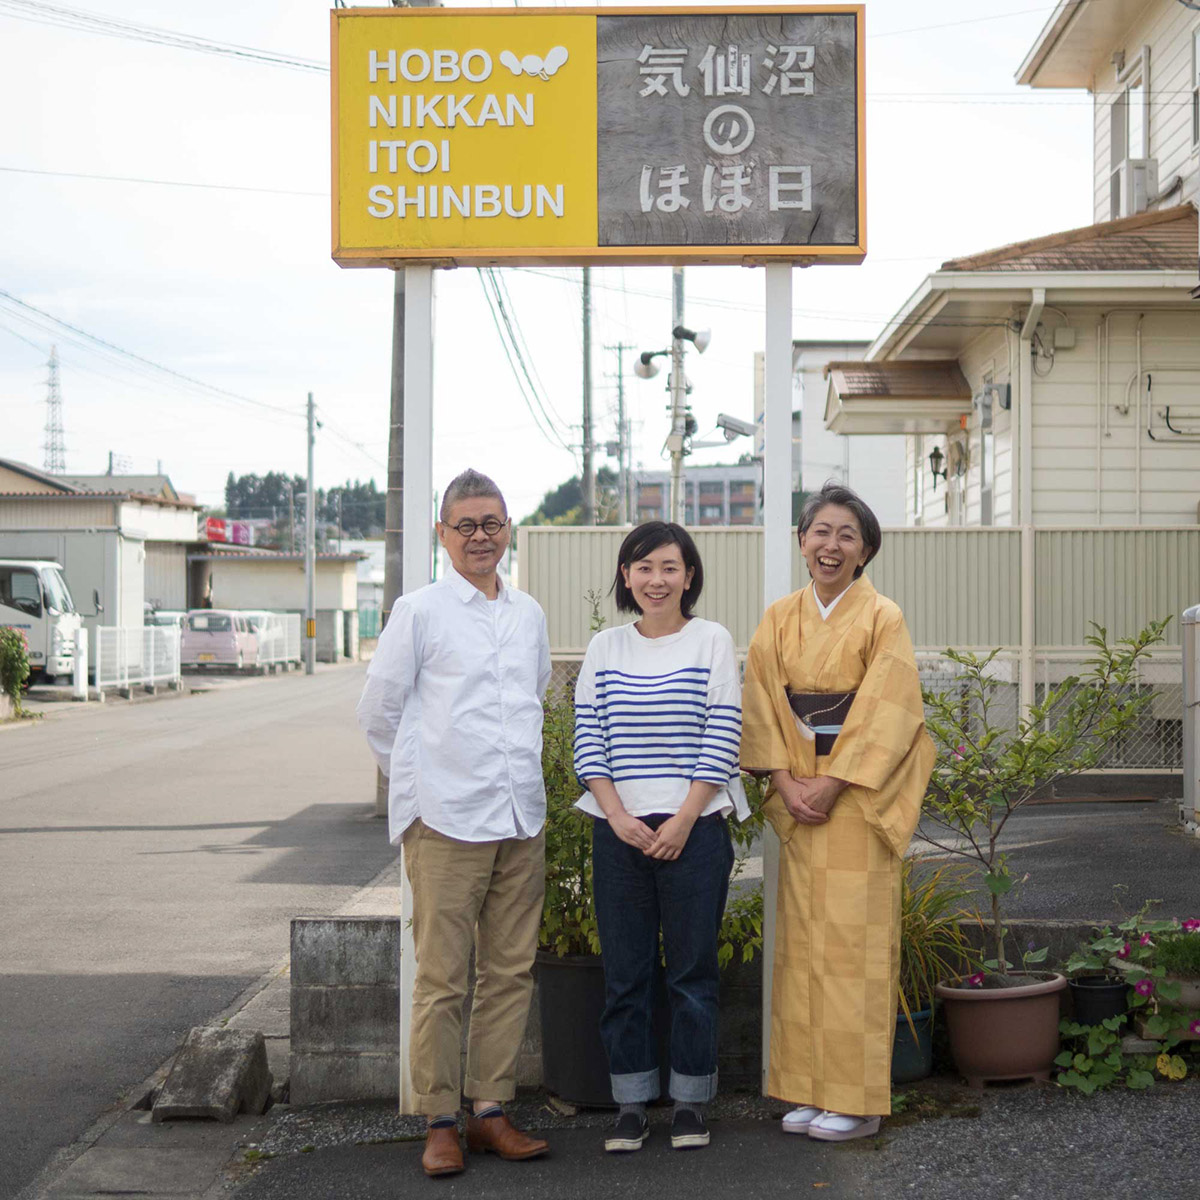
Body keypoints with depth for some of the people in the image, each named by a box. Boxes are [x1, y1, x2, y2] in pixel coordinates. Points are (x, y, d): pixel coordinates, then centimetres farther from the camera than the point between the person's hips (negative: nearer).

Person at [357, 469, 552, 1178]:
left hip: (522, 819, 5)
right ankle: (440, 1121, 5)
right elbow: (378, 711, 3)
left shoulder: (531, 615, 13)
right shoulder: (420, 612, -1)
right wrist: (421, 787, 5)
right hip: (445, 823, -5)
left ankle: (490, 1111, 15)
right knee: (443, 978, -3)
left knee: (511, 971, 7)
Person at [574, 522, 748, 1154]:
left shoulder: (711, 641, 1)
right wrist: (617, 815, -6)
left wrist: (682, 821, -11)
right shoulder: (604, 648, 9)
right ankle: (631, 1102, 15)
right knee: (624, 971, 5)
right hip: (619, 831, 2)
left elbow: (720, 741, -4)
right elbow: (587, 740, 6)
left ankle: (689, 1101, 14)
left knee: (692, 969, 3)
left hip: (694, 829, -2)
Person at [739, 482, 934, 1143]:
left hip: (859, 797, -4)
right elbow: (763, 707, 5)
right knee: (801, 936, 5)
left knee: (853, 936, -5)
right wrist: (786, 782, -8)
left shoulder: (882, 618, -3)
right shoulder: (779, 619, 9)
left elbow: (885, 715, -10)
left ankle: (856, 1098, 2)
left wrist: (832, 784, -15)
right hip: (799, 797, 4)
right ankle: (809, 1089, 13)